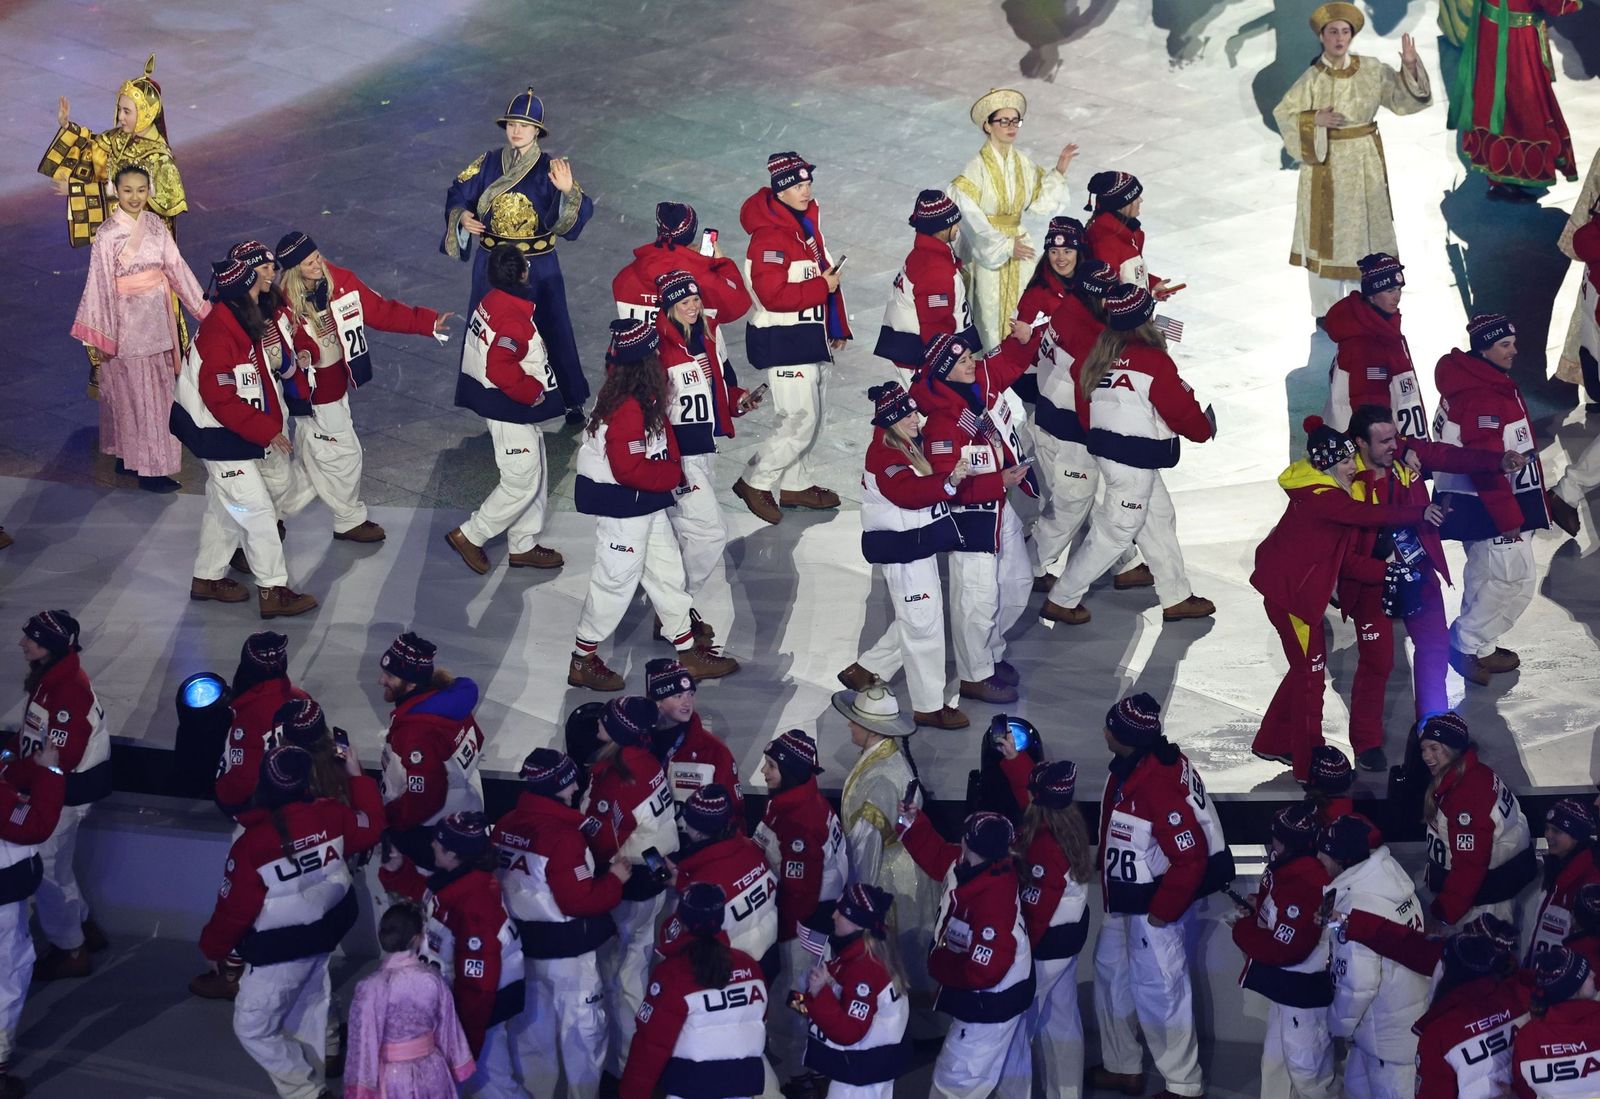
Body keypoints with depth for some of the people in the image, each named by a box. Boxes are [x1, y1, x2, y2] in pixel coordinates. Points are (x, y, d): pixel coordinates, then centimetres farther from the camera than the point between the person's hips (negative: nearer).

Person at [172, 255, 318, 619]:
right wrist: (267, 431, -22)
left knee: (224, 507, 20)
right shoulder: (219, 335, -28)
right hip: (220, 438, -10)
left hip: (239, 433, 10)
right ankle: (273, 592, 5)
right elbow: (222, 401, -27)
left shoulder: (249, 320, 1)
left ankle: (208, 578, 34)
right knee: (257, 510, -3)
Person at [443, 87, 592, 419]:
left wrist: (567, 190, -41)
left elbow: (581, 212, -20)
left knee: (552, 330, 4)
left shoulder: (549, 168, -10)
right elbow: (457, 194, 8)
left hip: (538, 267, -3)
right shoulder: (488, 163, -1)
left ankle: (572, 400, 20)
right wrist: (462, 216, -13)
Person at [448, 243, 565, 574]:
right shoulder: (512, 319, -27)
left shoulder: (492, 301, 2)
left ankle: (523, 546, 29)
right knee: (522, 482, 0)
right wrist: (532, 391, -20)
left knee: (536, 476, 18)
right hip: (511, 413, -10)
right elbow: (500, 369, -34)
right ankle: (470, 536, 11)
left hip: (516, 410, 10)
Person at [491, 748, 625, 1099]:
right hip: (567, 950, -7)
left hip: (522, 944, 7)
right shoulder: (561, 835, -24)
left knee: (535, 1026, 21)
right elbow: (579, 901, -24)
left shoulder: (504, 827, -1)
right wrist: (614, 878, -8)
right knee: (583, 1030, 9)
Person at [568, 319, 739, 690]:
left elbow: (663, 440, 16)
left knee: (667, 569, 16)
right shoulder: (627, 409, -28)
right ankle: (583, 660, 16)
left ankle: (688, 651, 28)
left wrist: (673, 469, 0)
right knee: (616, 580, 2)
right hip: (623, 509, -10)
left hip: (647, 504, 10)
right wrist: (672, 475, -15)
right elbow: (630, 469, -27)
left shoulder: (646, 398, 1)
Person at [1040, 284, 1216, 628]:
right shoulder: (1153, 361, -20)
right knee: (1115, 533, 5)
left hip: (1106, 446, 8)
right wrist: (1204, 429, 9)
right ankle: (1062, 600, 12)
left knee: (1159, 519, 20)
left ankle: (1176, 598, 29)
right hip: (1135, 460, -8)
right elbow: (1182, 409, -11)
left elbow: (1085, 397, 10)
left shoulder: (1099, 355, 0)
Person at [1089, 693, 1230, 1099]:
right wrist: (1111, 892, 19)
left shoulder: (1159, 784, -31)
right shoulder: (1133, 766, -2)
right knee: (1111, 973, 20)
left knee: (1159, 992, 1)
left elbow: (1190, 857, -28)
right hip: (1124, 900, 10)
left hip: (1152, 904, -10)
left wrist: (1162, 911, -18)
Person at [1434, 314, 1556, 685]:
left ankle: (1478, 646, 33)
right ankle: (1468, 646, 7)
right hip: (1487, 508, -11)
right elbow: (1486, 466, -26)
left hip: (1479, 502, 11)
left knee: (1487, 576, 21)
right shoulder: (1483, 398, -25)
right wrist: (1509, 518, -20)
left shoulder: (1482, 381, 9)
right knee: (1514, 579, -3)